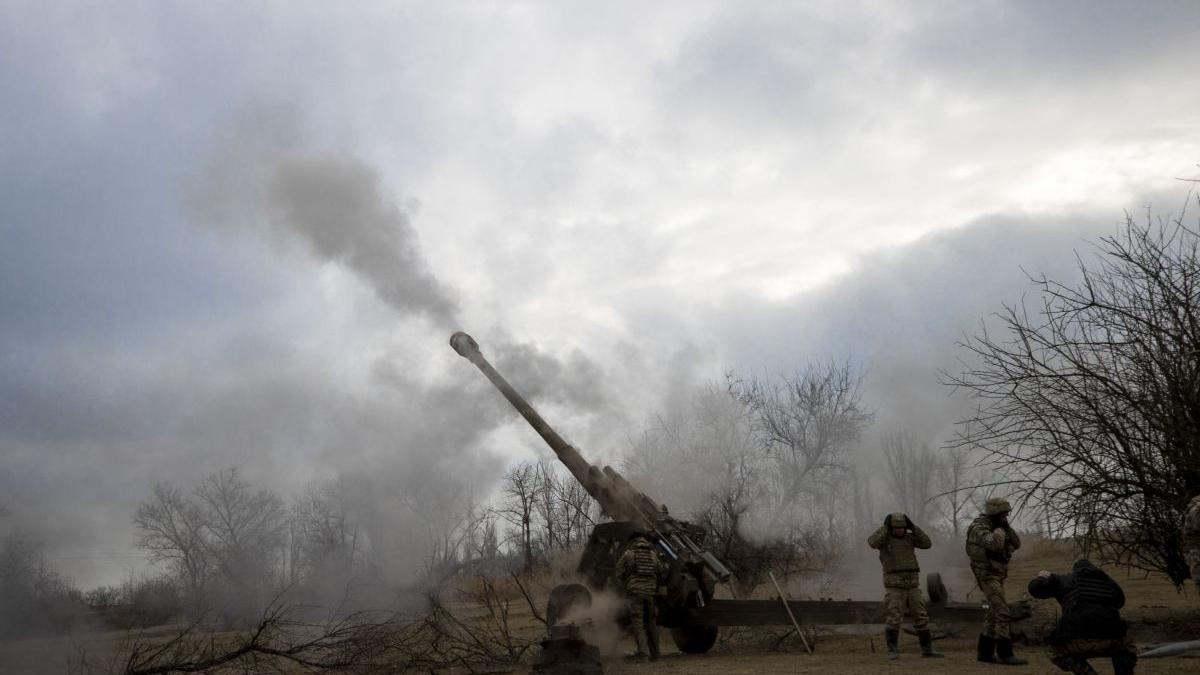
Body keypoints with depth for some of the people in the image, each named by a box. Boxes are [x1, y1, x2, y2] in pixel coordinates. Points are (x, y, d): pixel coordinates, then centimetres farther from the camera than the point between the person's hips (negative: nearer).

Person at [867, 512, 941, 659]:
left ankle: (927, 649, 15)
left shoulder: (909, 537, 11)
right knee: (893, 619, -10)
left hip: (912, 585, 4)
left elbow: (927, 543, -2)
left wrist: (912, 526, -6)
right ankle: (893, 651, -1)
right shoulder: (883, 538, -2)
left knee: (921, 617, 5)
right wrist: (885, 525, -19)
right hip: (894, 586, -4)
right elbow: (872, 542, -25)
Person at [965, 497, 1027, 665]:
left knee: (994, 614, 10)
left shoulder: (996, 527, 12)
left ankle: (985, 652, 15)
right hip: (988, 576, -10)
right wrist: (1000, 527, -17)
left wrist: (1006, 527, -5)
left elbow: (1016, 544, 10)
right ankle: (1005, 654, -15)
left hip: (996, 575, 10)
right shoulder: (979, 527, -18)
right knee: (1002, 613, -15)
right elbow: (994, 543, -36)